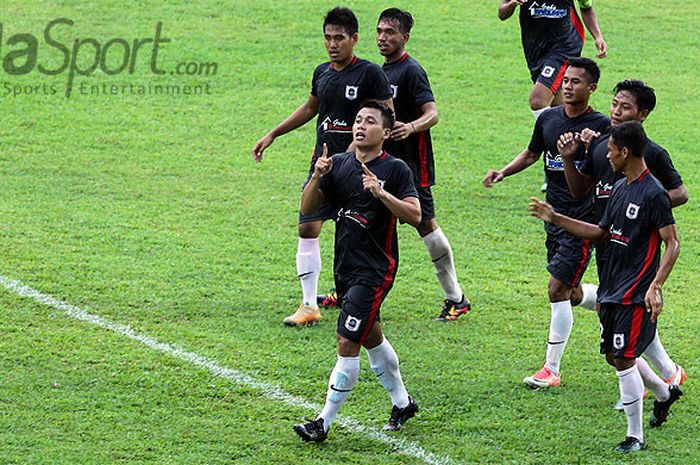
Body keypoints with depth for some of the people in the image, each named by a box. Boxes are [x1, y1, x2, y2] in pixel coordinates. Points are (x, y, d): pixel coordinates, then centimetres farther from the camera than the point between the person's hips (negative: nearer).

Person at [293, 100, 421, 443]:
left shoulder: (395, 169, -9)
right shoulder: (339, 164, 6)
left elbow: (415, 215, -16)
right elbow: (307, 209, 1)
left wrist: (381, 192, -27)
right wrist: (318, 177, -16)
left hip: (375, 270, -7)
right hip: (345, 268, 7)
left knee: (347, 344, -11)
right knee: (372, 338, 21)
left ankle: (324, 423, -7)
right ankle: (402, 403, 39)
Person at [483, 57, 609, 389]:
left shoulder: (601, 126, -11)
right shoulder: (548, 119, 6)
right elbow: (532, 154, 21)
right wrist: (503, 172, 6)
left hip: (582, 221, -6)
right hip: (554, 216, 6)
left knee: (558, 290, -10)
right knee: (570, 295, 13)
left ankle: (551, 369, -2)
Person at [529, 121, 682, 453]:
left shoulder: (653, 194, -15)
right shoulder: (620, 189, 11)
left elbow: (672, 243, -16)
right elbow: (602, 233, 20)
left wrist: (655, 287, -25)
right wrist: (555, 219, 17)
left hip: (636, 294, -9)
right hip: (612, 288, 9)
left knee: (623, 359, -9)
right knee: (615, 355, 17)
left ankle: (635, 437, 0)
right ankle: (665, 393, 41)